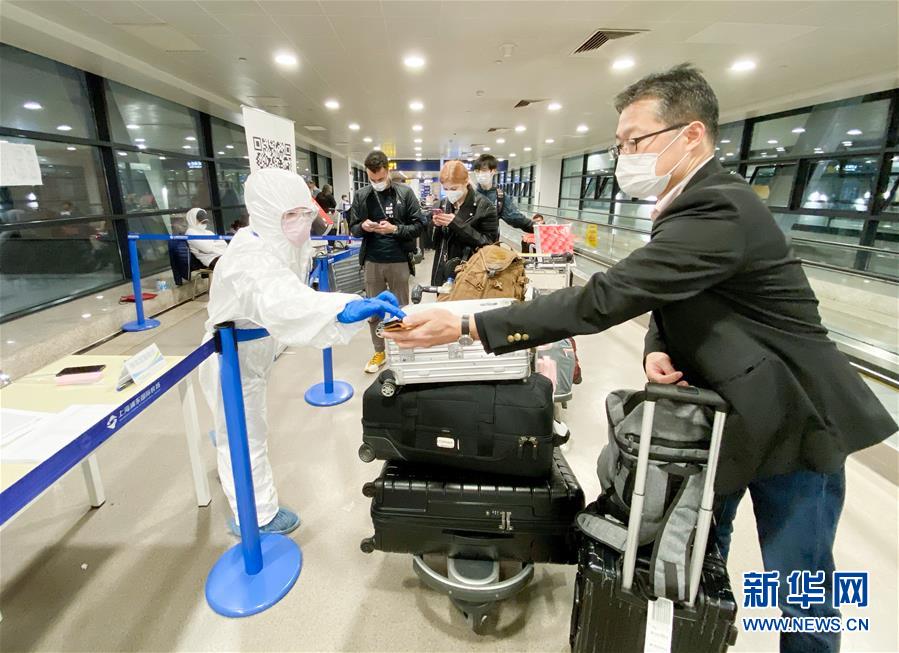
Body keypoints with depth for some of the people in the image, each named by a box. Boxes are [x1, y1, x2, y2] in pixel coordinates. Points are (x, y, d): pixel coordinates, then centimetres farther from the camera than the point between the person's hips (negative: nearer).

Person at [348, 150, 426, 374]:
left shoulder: (405, 192, -2)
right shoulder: (361, 195, 4)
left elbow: (419, 224, -4)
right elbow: (353, 228, 8)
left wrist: (395, 229, -18)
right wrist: (363, 227, -14)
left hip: (398, 261, -2)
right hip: (372, 261, 3)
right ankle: (379, 352, 25)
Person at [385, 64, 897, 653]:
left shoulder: (719, 209, -28)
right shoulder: (695, 204, 4)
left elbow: (602, 299, -35)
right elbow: (666, 299, 9)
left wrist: (466, 326, -33)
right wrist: (659, 349, -15)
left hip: (792, 425, -8)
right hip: (721, 413, 8)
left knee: (799, 586, 11)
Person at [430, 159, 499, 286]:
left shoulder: (484, 206, -10)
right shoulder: (444, 205, 7)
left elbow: (489, 244, -15)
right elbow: (435, 243, 13)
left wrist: (458, 224, -21)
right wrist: (436, 226, -9)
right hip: (443, 275, 5)